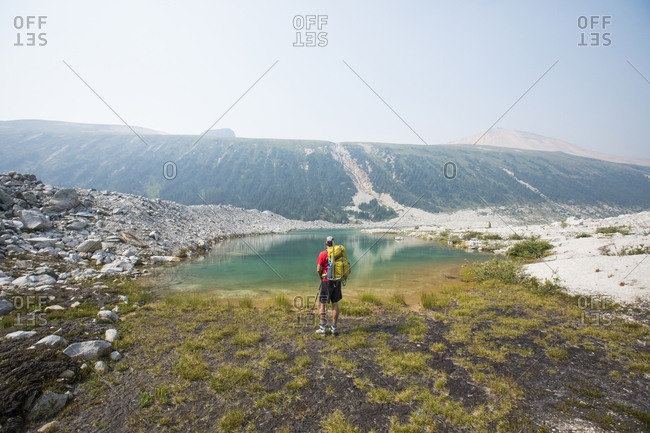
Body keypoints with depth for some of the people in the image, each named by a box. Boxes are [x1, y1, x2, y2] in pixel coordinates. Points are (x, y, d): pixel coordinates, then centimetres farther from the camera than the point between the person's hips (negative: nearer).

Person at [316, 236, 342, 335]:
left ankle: (323, 328, 8)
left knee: (322, 304, 6)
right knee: (335, 304, 10)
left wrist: (320, 277, 9)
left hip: (326, 282, -4)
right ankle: (334, 328, 15)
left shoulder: (323, 254, -10)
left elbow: (318, 269, -10)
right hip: (337, 281, 4)